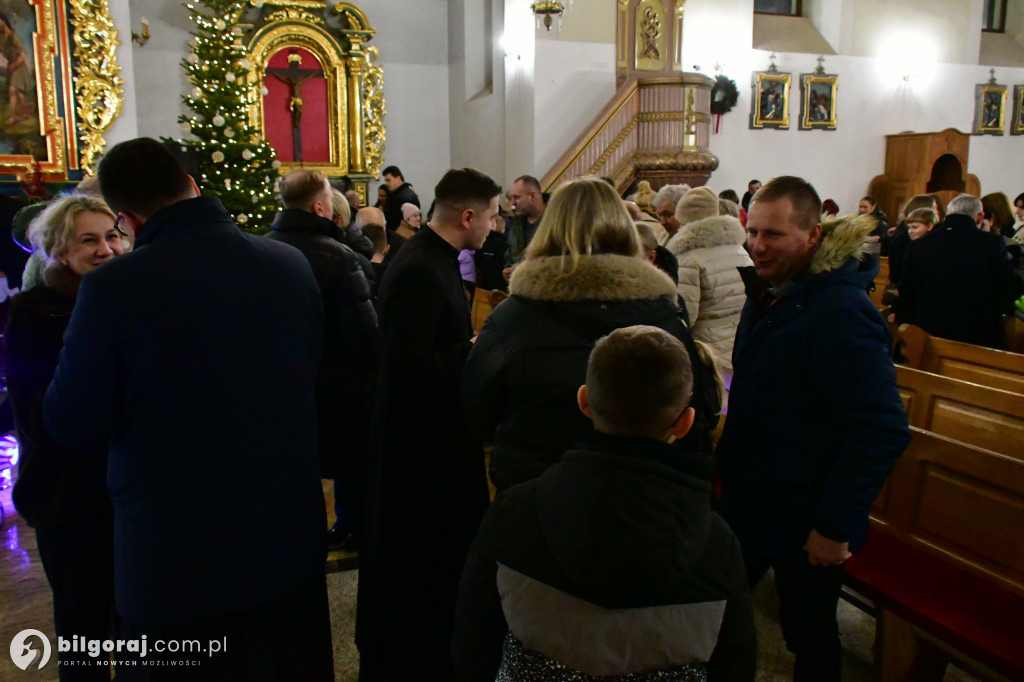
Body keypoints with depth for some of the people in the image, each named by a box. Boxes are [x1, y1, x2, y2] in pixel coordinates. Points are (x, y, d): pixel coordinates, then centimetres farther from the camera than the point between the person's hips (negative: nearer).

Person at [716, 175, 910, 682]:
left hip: (805, 525, -8)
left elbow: (882, 431, -26)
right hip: (748, 507, 8)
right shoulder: (768, 293, 6)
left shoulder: (842, 312, -23)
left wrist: (835, 527, -22)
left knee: (810, 640, 13)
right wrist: (727, 465, 15)